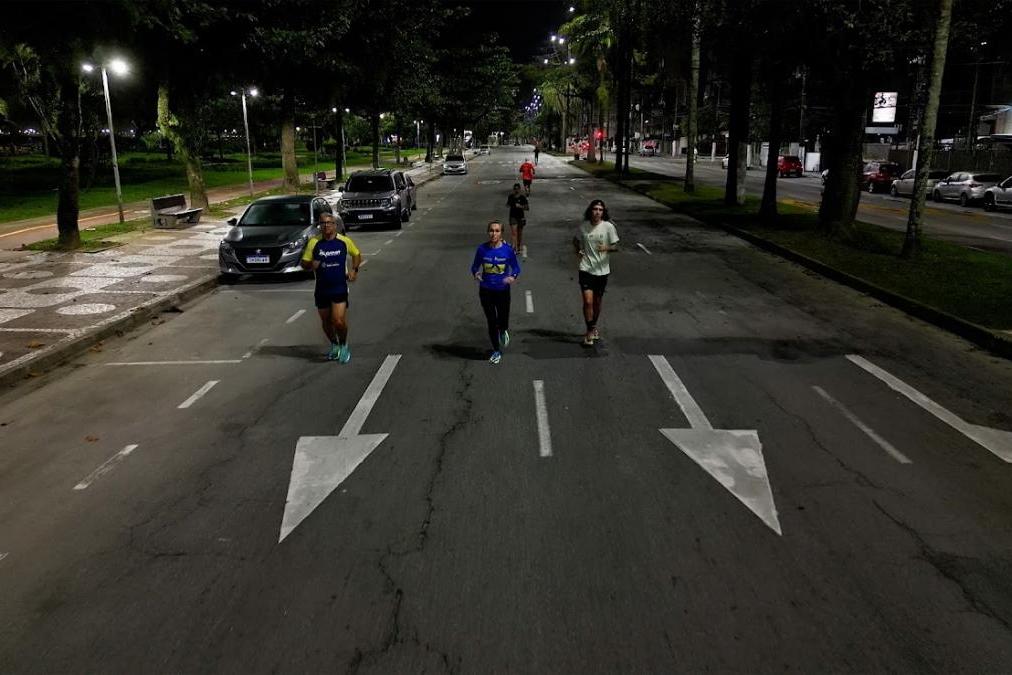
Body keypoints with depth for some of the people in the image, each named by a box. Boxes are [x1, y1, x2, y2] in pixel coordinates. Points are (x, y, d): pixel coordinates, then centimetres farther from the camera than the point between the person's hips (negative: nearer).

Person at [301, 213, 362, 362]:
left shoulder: (345, 241, -2)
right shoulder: (314, 242, -2)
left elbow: (357, 254, 16)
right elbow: (304, 263, 4)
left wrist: (354, 269, 0)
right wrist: (311, 264, -19)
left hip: (340, 288, -2)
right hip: (321, 290, 2)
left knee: (339, 321, -12)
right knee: (326, 322, 13)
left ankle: (344, 346, 15)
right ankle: (334, 346, 39)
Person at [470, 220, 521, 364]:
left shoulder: (508, 250, -10)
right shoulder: (482, 249, -8)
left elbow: (516, 268, -1)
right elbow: (475, 266, 3)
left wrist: (513, 277, -21)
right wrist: (476, 274, -19)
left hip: (503, 290, -1)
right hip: (486, 291, 1)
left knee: (502, 323, 5)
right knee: (491, 322, 7)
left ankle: (504, 331, 46)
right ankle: (496, 351, 28)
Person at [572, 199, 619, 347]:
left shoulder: (608, 227, -7)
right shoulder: (583, 226, -2)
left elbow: (616, 247, -4)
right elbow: (576, 240, 19)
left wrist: (606, 248, -24)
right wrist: (578, 252, 3)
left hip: (602, 270, 1)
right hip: (586, 269, -1)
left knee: (597, 302, 14)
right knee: (588, 301, -12)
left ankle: (593, 327, 35)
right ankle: (590, 332, 0)